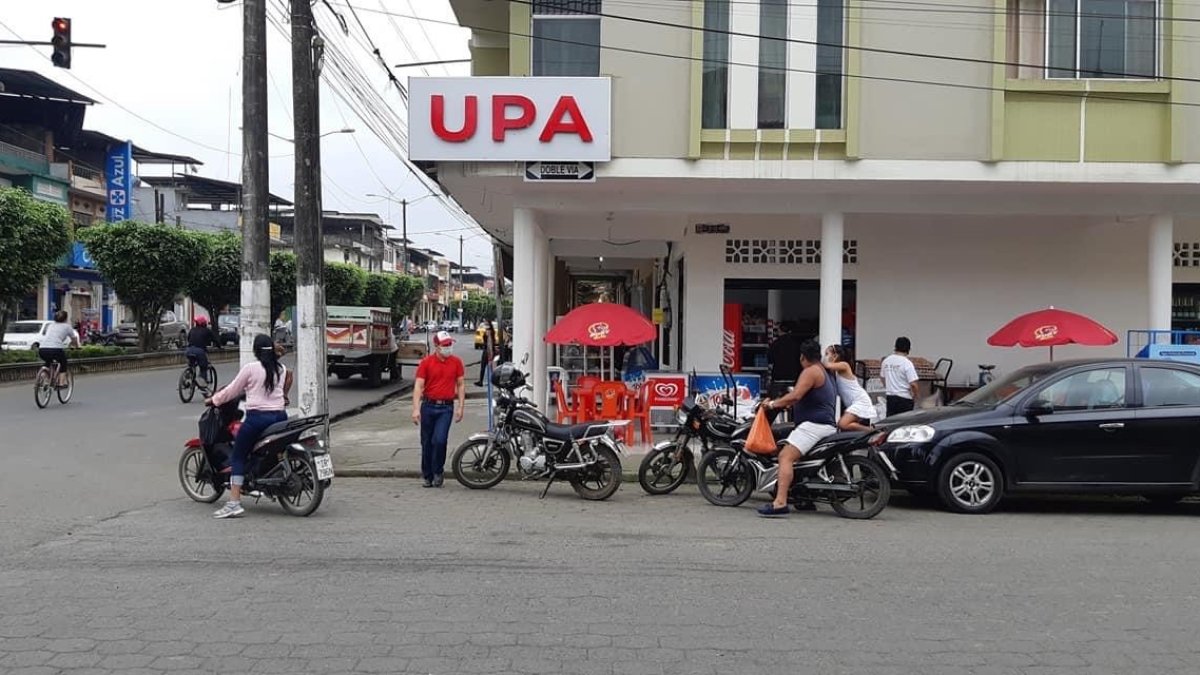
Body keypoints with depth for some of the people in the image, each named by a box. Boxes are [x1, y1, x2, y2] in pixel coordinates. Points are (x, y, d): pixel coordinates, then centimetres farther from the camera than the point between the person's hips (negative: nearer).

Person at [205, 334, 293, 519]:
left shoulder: (250, 368, -2)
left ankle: (234, 503, -8)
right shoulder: (281, 369, 10)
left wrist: (213, 400, 19)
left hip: (257, 417, -5)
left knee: (238, 457, 1)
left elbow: (233, 390, 5)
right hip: (279, 416, 5)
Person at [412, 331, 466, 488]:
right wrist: (416, 409, -14)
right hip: (428, 406, 1)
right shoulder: (426, 362, -2)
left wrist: (460, 407, 1)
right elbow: (418, 386, -5)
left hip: (446, 407, -1)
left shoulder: (456, 362, 2)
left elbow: (461, 384, 7)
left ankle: (438, 472, 7)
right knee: (426, 443, 8)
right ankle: (427, 476, 22)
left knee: (440, 440, -15)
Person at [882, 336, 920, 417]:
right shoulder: (907, 363, -15)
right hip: (904, 398, -5)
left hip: (890, 397, 5)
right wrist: (914, 396, -1)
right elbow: (913, 384, -18)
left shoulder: (886, 361, 3)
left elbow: (882, 377, 15)